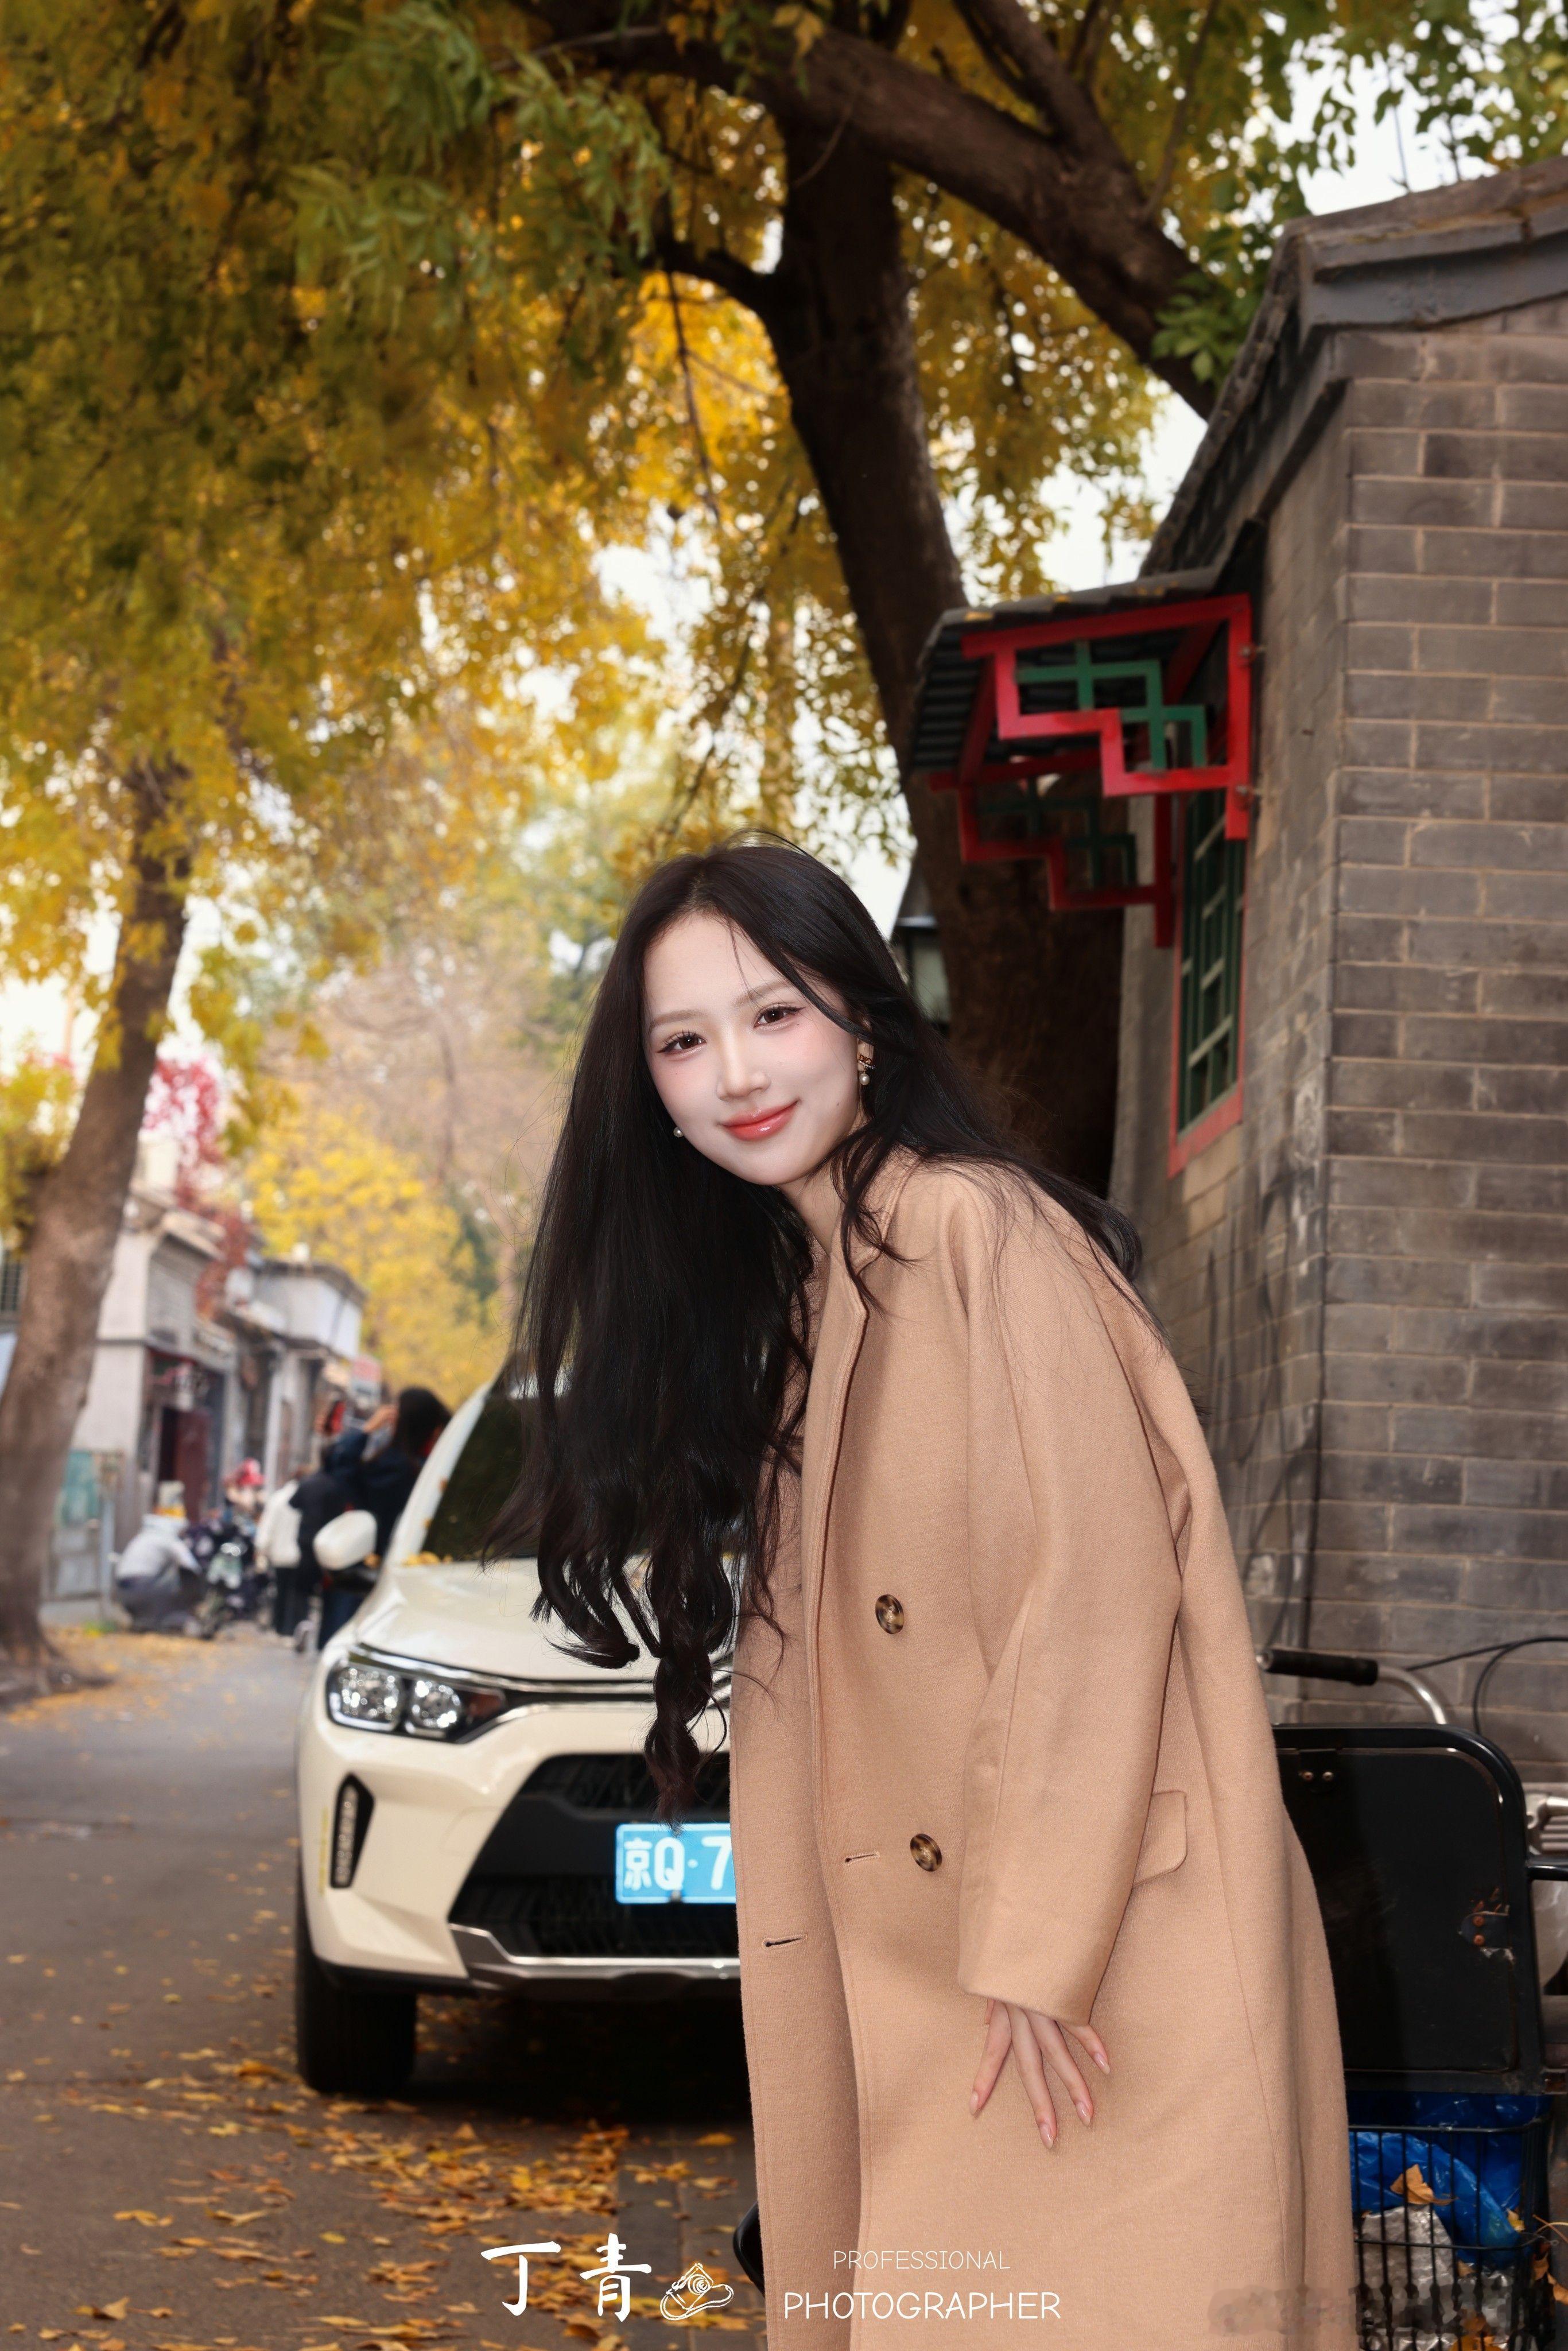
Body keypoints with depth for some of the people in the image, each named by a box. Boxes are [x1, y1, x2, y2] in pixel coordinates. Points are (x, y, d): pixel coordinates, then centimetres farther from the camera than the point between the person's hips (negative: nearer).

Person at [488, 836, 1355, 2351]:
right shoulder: (788, 1291, 16)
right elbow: (821, 1654, 13)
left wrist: (1040, 1950, -18)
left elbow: (1093, 1593, -16)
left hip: (1099, 1955, -8)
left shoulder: (975, 1228, -10)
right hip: (917, 1965, 8)